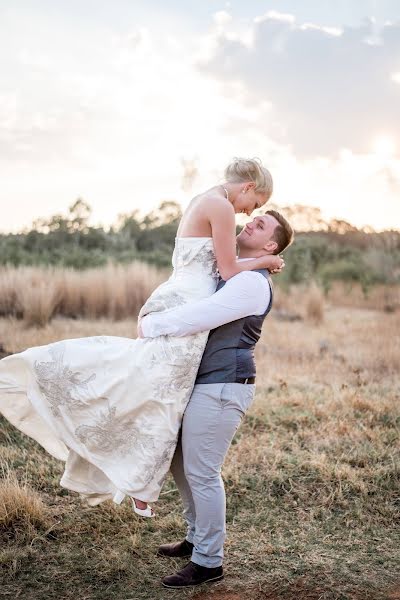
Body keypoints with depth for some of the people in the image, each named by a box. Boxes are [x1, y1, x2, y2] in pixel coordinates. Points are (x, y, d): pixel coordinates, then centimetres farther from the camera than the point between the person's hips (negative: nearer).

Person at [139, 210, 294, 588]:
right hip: (205, 383, 10)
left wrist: (150, 326, -10)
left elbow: (197, 317, -24)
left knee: (201, 472, -3)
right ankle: (197, 538, 34)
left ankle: (208, 562, 12)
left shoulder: (252, 282, -16)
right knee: (180, 461, 19)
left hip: (221, 388, -10)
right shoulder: (231, 274, 17)